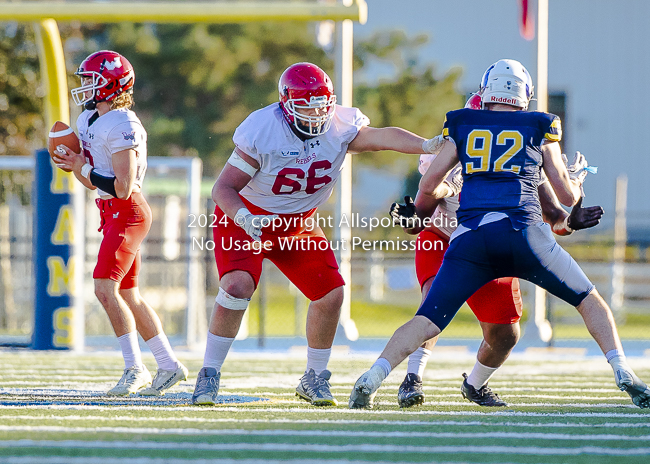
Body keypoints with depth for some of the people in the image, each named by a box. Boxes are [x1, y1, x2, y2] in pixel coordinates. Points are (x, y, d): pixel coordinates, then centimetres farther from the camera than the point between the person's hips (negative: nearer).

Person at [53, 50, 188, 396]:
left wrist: (83, 167, -15)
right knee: (128, 297, 13)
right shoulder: (89, 121, 12)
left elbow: (122, 187, -22)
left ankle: (135, 369, -14)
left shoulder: (122, 127, -18)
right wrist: (74, 166, 1)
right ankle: (169, 365, 20)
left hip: (127, 213, -10)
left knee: (105, 288, -18)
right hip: (112, 213, 10)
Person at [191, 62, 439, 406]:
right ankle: (209, 375, -14)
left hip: (298, 223, 5)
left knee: (331, 294, -3)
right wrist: (245, 219, -42)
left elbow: (382, 137, -29)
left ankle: (314, 379, 17)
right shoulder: (260, 131, -26)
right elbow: (223, 188, -23)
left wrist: (428, 146, -45)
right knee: (237, 286, -26)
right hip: (246, 217, -5)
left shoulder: (339, 127, -13)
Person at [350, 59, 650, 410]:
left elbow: (427, 189, 18)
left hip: (469, 239, 1)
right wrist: (578, 179, 45)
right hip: (522, 232, -1)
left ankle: (374, 377, -19)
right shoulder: (540, 131, 16)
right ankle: (621, 371, -1)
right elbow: (568, 197, 21)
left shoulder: (462, 128, 19)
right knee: (590, 301, 15)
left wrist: (420, 216, 40)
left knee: (426, 322, 2)